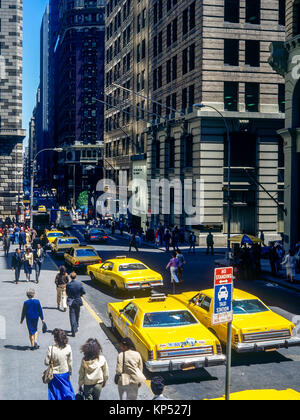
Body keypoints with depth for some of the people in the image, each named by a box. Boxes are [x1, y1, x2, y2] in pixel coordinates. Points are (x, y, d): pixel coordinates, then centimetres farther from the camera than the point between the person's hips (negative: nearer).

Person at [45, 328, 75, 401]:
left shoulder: (51, 349, -25)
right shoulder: (68, 348, -15)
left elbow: (46, 363, -16)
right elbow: (70, 362, -5)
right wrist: (70, 373, 9)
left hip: (54, 374, -2)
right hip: (65, 373, 2)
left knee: (55, 392, 17)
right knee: (66, 389, 23)